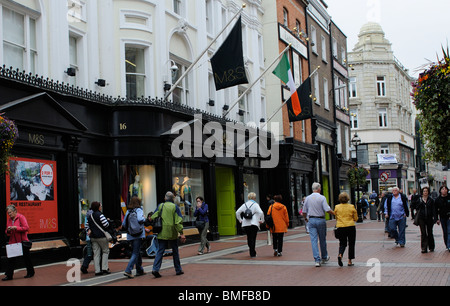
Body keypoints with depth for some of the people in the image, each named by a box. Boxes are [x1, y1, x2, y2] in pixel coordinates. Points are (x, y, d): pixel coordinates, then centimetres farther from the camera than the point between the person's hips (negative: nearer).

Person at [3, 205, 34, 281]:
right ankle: (8, 275, 3)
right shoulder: (9, 220, 11)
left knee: (26, 258, 7)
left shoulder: (21, 217, -8)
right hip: (12, 242, 5)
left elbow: (26, 228, -16)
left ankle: (30, 273, 22)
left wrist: (15, 228, -21)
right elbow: (7, 233, 16)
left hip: (22, 242, -5)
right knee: (10, 259, -1)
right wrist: (8, 231, -8)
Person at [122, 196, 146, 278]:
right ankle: (128, 271, -15)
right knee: (135, 253, -4)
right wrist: (144, 218, -5)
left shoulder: (128, 211, 8)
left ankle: (140, 270, 27)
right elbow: (140, 220, -25)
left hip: (130, 236, 6)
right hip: (138, 235, -6)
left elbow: (123, 225, 7)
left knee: (136, 252, 18)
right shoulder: (139, 210, -8)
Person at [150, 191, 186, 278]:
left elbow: (153, 218, 2)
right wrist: (181, 233, -8)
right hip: (172, 233, -2)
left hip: (162, 233, 2)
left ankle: (155, 269, -12)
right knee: (175, 251, 11)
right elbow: (178, 221, -9)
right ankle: (178, 270, 19)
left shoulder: (160, 206, 4)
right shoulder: (175, 207, -4)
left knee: (160, 251, 3)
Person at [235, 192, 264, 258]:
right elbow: (261, 213, -17)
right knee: (253, 239, -2)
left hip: (246, 224, 4)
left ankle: (252, 252, 22)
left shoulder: (245, 204, 10)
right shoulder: (255, 205, -4)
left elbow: (237, 212, 6)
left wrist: (240, 220, 13)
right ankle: (252, 254, -5)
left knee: (249, 238, 16)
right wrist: (262, 220, -5)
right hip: (254, 224, -4)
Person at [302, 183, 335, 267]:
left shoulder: (307, 198, 3)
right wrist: (336, 213, 0)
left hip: (311, 220, 2)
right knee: (322, 240, 13)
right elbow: (327, 210, -16)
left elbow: (304, 212, 9)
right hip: (321, 220, -2)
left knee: (314, 240, -1)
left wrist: (306, 218, 27)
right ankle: (324, 257, 29)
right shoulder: (322, 198, -8)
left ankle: (317, 260, -8)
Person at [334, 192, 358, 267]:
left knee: (342, 243, 12)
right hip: (351, 227, -1)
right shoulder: (352, 207, -4)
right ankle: (350, 261, 11)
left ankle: (340, 255, -16)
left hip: (340, 228, 1)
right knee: (351, 244, 11)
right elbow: (356, 218, 3)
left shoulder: (337, 207, -1)